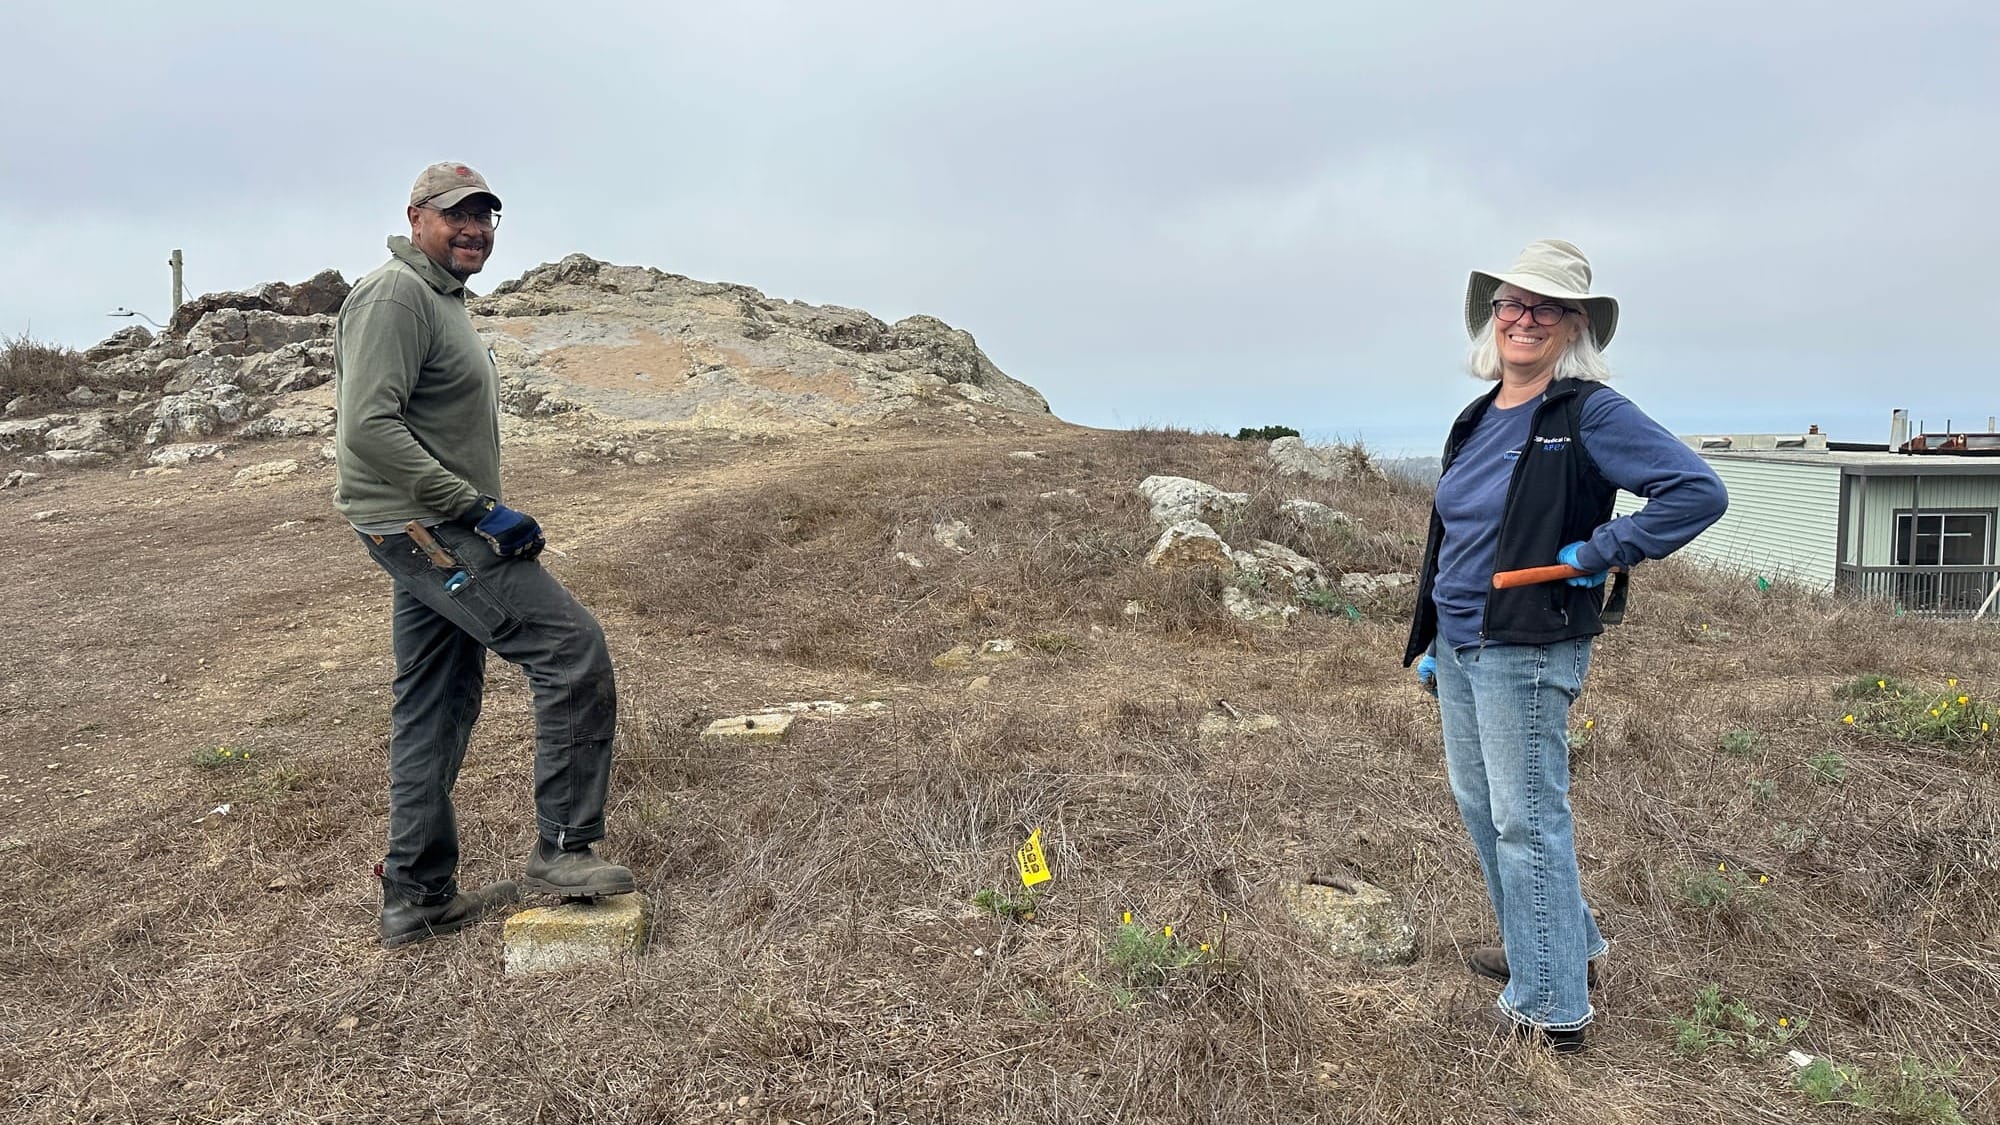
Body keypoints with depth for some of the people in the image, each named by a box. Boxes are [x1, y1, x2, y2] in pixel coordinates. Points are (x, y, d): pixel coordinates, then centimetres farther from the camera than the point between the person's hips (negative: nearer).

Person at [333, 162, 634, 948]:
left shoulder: (444, 299, 21)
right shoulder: (396, 294, -12)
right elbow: (369, 427, -23)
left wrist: (481, 513, 19)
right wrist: (480, 508, -23)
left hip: (430, 531, 11)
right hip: (425, 527, -11)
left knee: (435, 710, 13)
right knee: (574, 650, -14)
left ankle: (417, 898, 21)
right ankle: (563, 850, -7)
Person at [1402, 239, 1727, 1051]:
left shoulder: (1592, 413, -11)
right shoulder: (1478, 419, 12)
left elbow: (1699, 491, -19)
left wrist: (1597, 554, -17)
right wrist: (1432, 642, 18)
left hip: (1527, 652, -8)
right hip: (1458, 647, 8)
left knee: (1526, 821, -1)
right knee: (1477, 804, 18)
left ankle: (1551, 1005, 13)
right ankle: (1561, 944, 36)